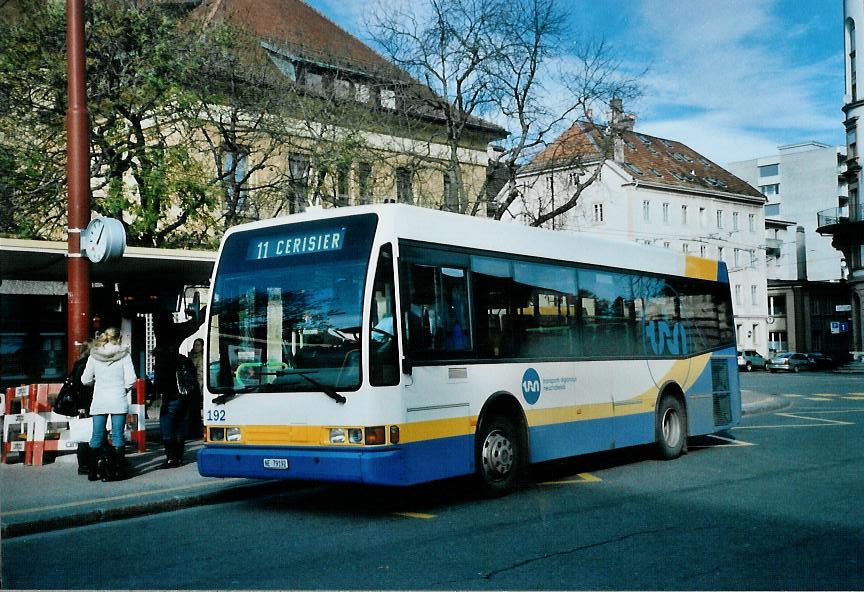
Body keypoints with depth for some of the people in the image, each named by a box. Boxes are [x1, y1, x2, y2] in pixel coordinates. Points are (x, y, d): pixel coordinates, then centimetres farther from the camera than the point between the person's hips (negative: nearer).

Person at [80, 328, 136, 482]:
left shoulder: (94, 355, 3)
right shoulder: (123, 354, -4)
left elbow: (85, 379, 5)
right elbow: (131, 379, -9)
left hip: (99, 401, 2)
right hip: (118, 401, -2)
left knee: (97, 437, 9)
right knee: (118, 436, 2)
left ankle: (92, 472, 13)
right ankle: (116, 471, 1)